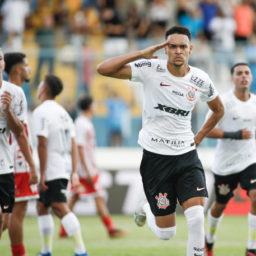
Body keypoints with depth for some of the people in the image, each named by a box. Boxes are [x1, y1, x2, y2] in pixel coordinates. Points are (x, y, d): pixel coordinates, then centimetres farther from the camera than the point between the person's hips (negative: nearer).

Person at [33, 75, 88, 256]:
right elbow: (73, 144, 13)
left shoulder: (41, 112, -11)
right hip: (64, 168, 9)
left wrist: (42, 174, -17)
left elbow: (42, 144, -18)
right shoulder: (63, 112, 15)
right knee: (42, 207, 18)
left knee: (61, 209, -13)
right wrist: (74, 172, 13)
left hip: (51, 171, -9)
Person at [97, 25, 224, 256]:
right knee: (166, 232, 3)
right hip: (155, 157, -2)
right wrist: (142, 54, -21)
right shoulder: (150, 69, -11)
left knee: (197, 217, -18)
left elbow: (218, 110, 19)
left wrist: (198, 138, 10)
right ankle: (145, 210, 38)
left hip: (187, 156, 2)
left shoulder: (201, 80, -1)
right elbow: (103, 69, -19)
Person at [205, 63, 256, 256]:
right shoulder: (223, 102, -12)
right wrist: (235, 135, -24)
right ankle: (209, 240, 43)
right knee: (220, 205, 13)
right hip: (225, 165, -3)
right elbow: (207, 130, -15)